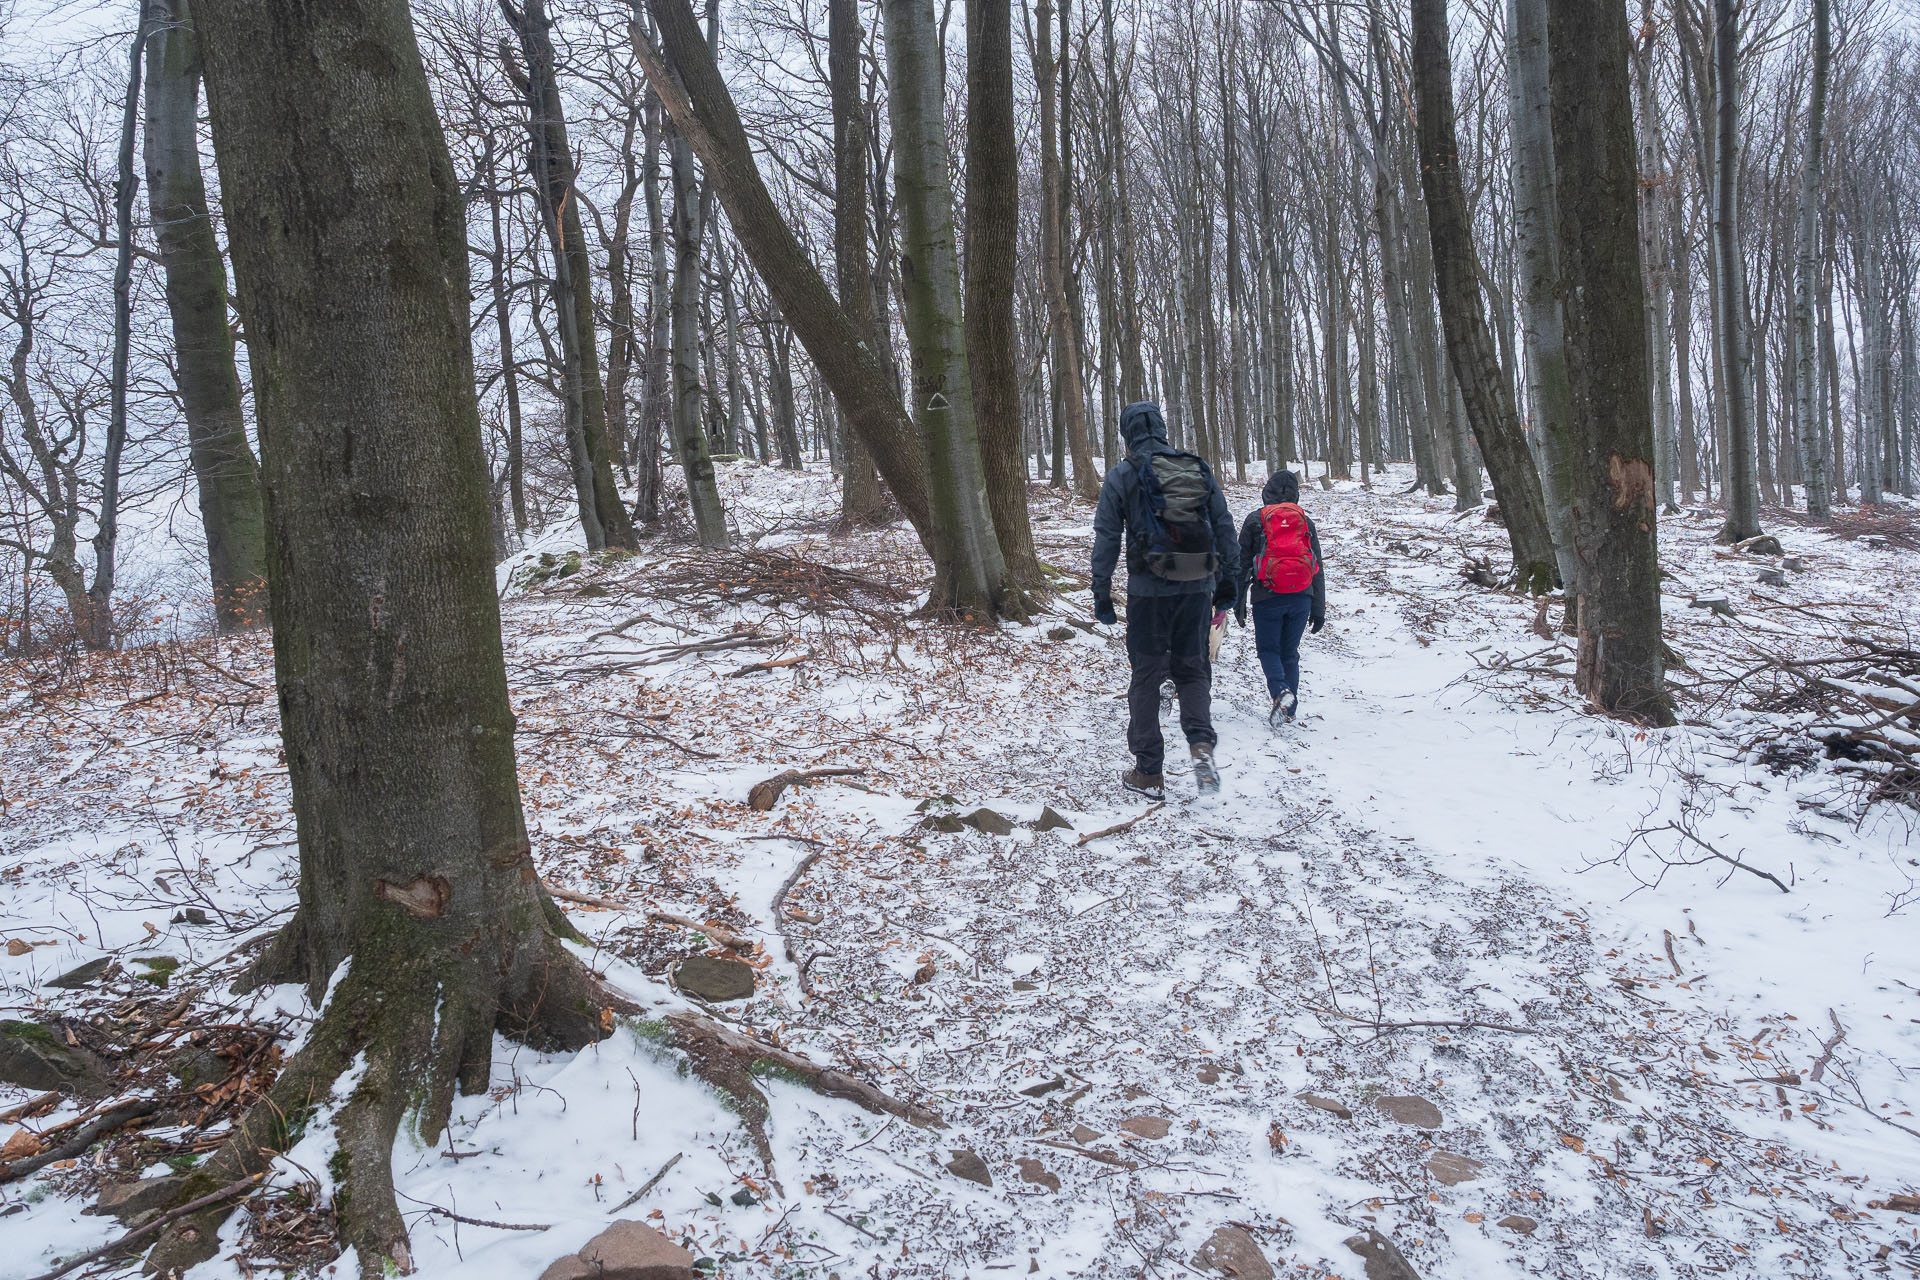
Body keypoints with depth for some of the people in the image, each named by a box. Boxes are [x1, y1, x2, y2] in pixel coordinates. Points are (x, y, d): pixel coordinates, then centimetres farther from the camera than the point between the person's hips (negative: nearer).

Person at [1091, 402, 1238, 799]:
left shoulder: (1122, 476, -3)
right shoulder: (1200, 470, 7)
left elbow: (1106, 539, -4)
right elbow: (1226, 530, 8)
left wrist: (1101, 596, 3)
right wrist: (1227, 585, 15)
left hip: (1149, 589, -2)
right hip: (1198, 588, 3)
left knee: (1146, 676, 9)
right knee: (1192, 669, 17)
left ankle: (1149, 773, 12)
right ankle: (1201, 743, -8)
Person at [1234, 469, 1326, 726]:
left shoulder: (1255, 520, 2)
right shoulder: (1306, 521, 11)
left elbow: (1242, 563, 2)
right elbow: (1318, 568, 11)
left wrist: (1238, 602, 9)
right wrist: (1319, 609, 15)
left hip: (1267, 597, -3)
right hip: (1301, 598, 3)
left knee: (1268, 648, 8)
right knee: (1290, 651, 13)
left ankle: (1281, 691, -18)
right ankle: (1289, 708, 11)